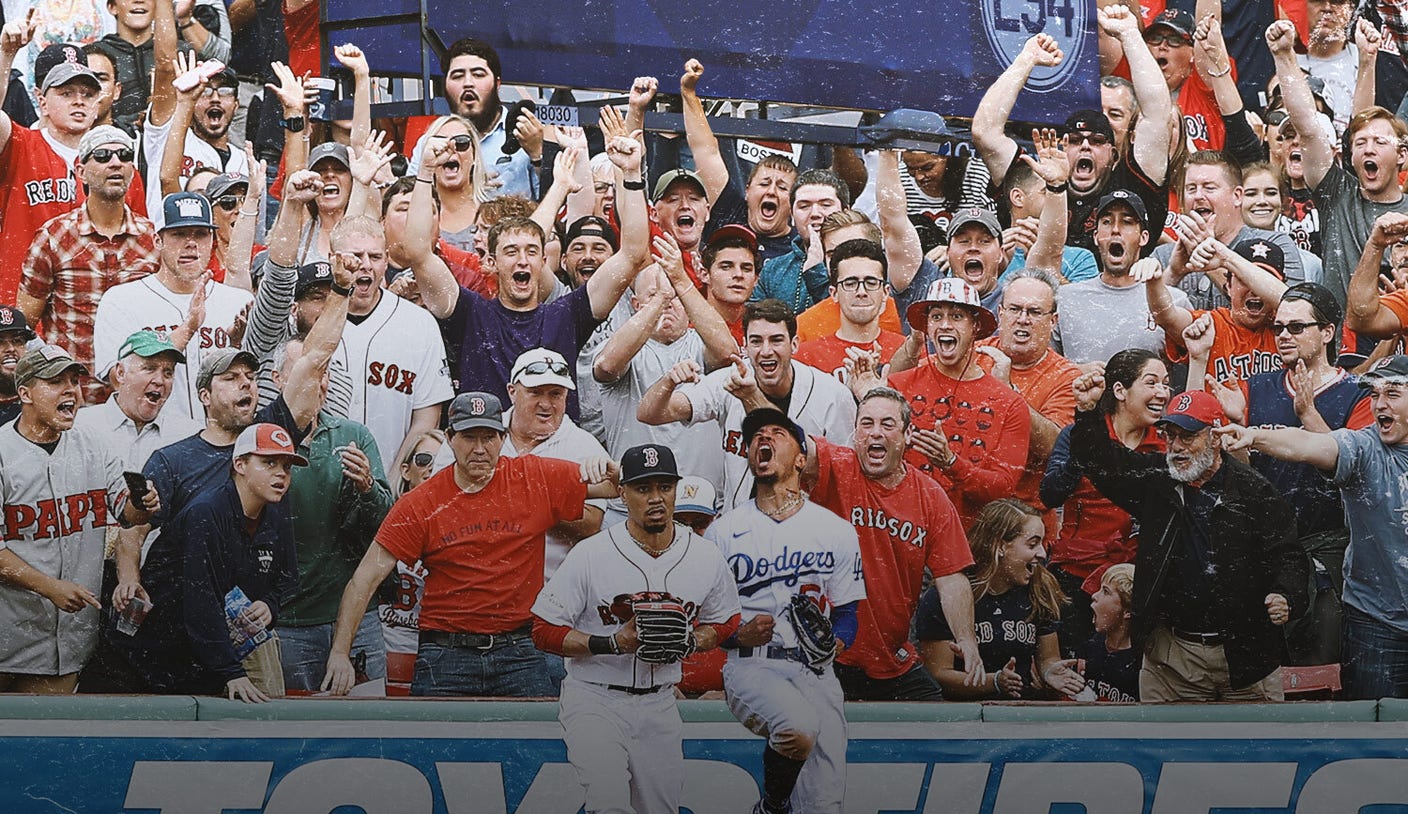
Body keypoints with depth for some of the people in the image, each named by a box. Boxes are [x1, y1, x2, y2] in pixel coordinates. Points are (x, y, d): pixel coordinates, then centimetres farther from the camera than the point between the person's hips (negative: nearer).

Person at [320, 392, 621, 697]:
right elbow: (366, 578, -2)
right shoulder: (420, 505, -1)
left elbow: (617, 487, 9)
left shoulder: (534, 479, 2)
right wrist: (339, 652, -9)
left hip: (518, 652, 1)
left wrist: (607, 471, -16)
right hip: (445, 656, 0)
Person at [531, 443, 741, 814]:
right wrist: (615, 642, -21)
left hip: (659, 704, 4)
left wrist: (690, 642, -7)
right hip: (593, 699, -4)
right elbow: (545, 631, -8)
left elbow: (723, 623, 16)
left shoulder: (707, 557, 1)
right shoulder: (590, 554, -11)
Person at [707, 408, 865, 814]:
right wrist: (738, 634, -10)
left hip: (814, 670, 2)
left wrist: (836, 641, -9)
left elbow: (846, 613, 13)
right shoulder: (723, 531, 9)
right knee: (800, 726, -34)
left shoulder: (837, 531, 13)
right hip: (750, 666, -2)